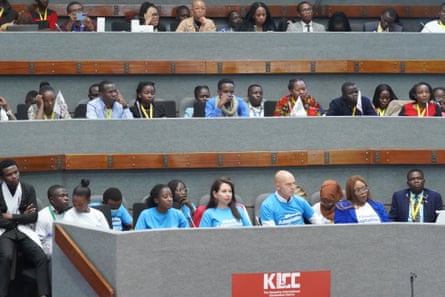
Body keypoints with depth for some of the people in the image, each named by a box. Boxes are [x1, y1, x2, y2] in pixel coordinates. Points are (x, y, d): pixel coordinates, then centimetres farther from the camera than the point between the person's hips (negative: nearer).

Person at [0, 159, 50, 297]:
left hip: (24, 231, 2)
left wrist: (12, 217, -7)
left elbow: (33, 217, 0)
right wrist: (22, 217, -3)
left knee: (42, 258, -23)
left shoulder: (29, 189, 5)